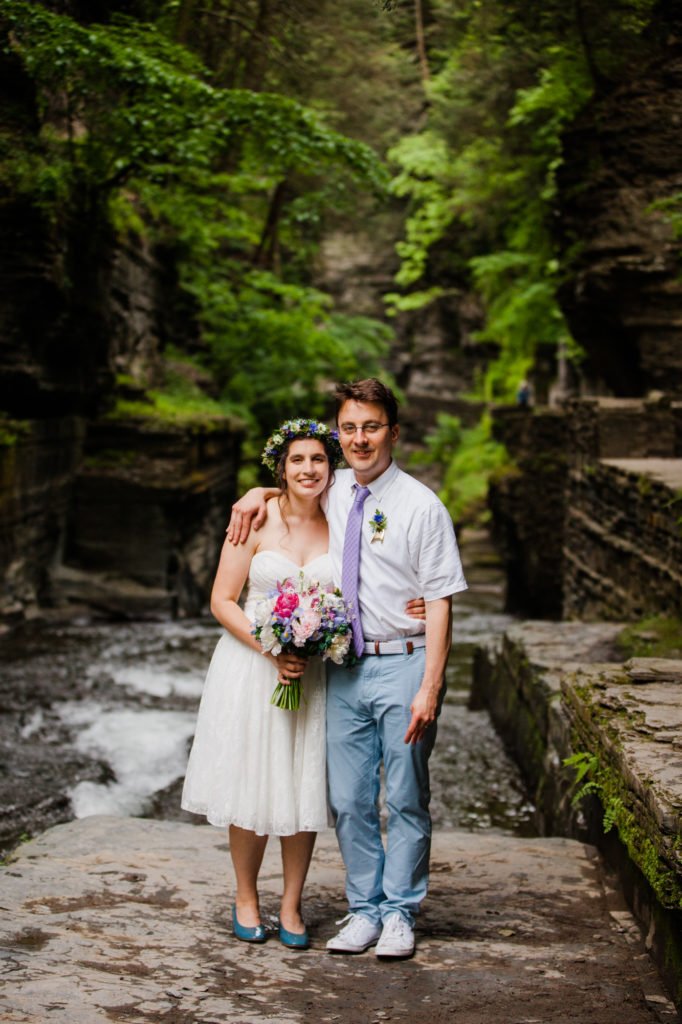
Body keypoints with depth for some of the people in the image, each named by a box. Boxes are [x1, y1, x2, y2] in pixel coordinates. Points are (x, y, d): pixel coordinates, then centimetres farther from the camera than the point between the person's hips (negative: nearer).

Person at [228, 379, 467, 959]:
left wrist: (429, 687, -16)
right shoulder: (331, 495, 8)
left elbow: (440, 602, -9)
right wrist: (260, 494, 8)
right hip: (345, 667, 5)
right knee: (349, 800, 8)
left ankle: (399, 912, 17)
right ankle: (365, 910, 21)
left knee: (406, 799, 4)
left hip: (404, 665, -4)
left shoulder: (421, 506, -7)